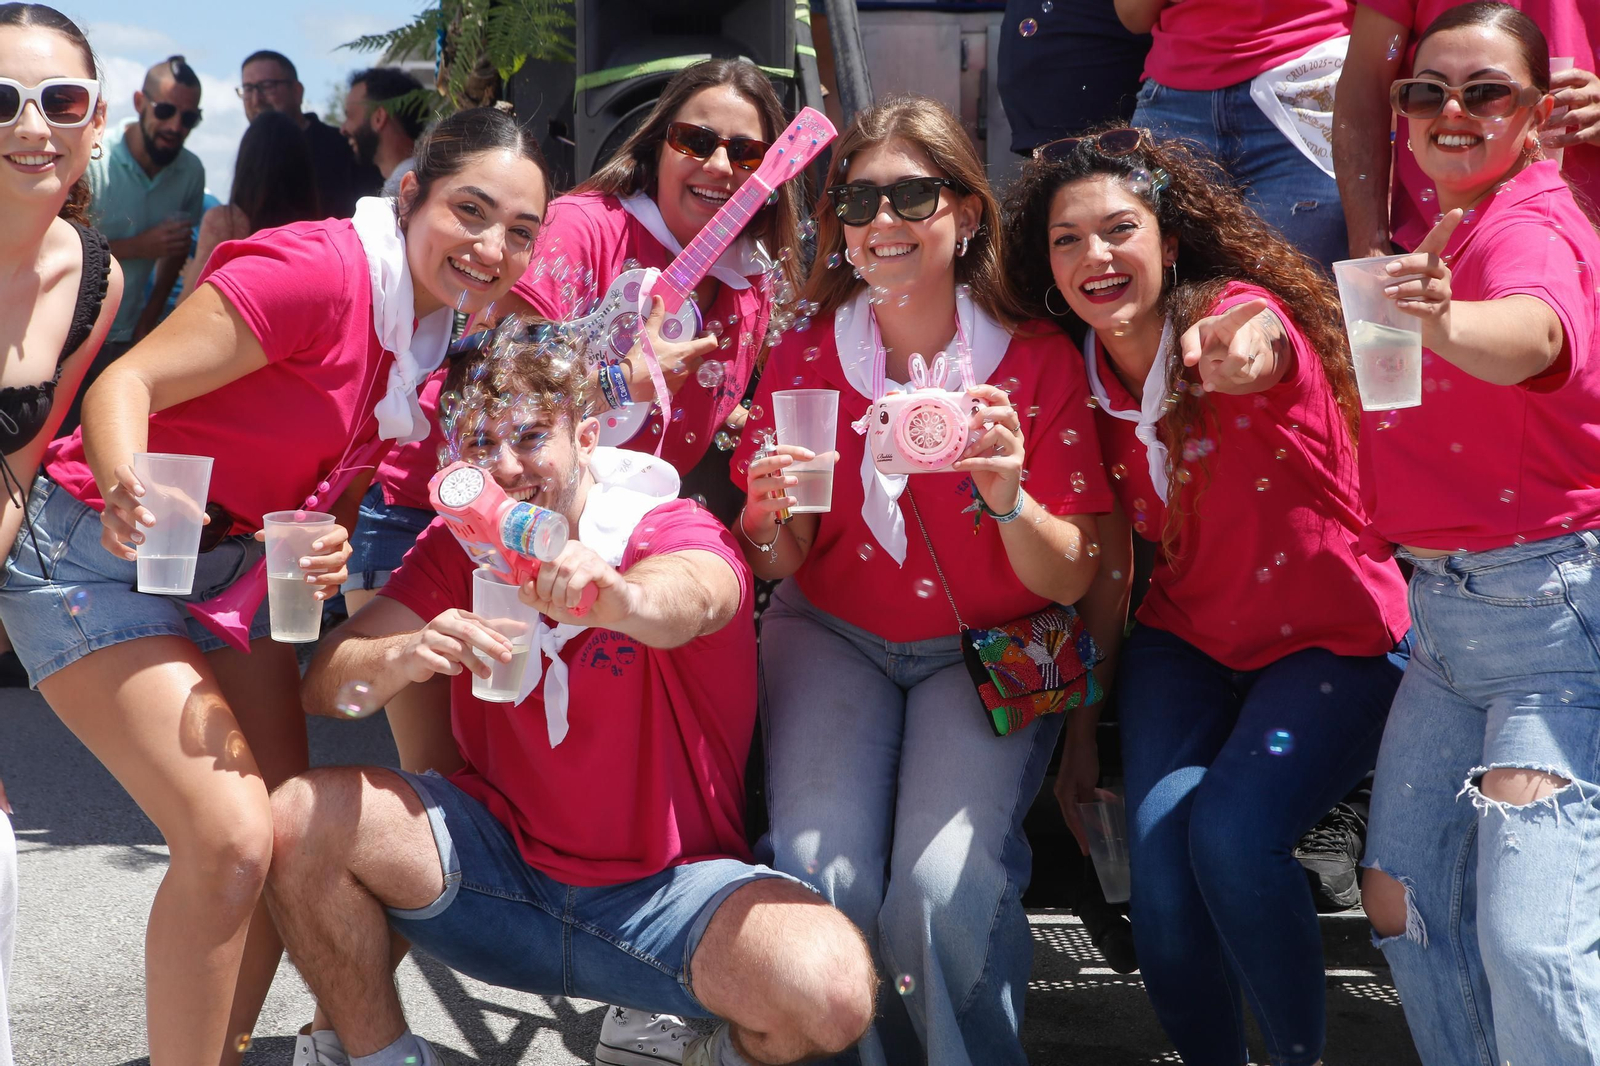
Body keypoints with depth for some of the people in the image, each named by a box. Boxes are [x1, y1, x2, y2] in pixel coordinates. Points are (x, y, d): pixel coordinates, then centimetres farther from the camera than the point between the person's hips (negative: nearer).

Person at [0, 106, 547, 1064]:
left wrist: (327, 552, -15)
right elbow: (125, 384, -25)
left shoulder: (441, 332, 2)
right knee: (231, 838, -18)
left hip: (234, 567, 8)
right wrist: (128, 495, -45)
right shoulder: (320, 270, -23)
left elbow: (335, 483, 7)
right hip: (95, 551, -8)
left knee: (287, 840, 5)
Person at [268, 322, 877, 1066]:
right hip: (499, 860, 3)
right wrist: (405, 655, -33)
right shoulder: (454, 550, 1)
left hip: (663, 890, -3)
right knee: (299, 821, -19)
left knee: (832, 989, -31)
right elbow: (324, 687, -10)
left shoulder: (670, 531, -11)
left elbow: (688, 599, -37)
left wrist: (624, 598, -61)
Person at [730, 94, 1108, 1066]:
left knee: (942, 894, -25)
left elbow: (1070, 582, -8)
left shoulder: (1041, 364, -8)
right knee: (818, 870, -23)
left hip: (987, 649, -1)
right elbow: (783, 565, 2)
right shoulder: (805, 360, -2)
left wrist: (1009, 501, -29)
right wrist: (771, 523, -22)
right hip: (834, 634, 2)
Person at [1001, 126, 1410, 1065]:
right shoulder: (1082, 379, -4)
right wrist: (1081, 729, 6)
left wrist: (1244, 345, -70)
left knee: (1233, 837, -26)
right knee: (1162, 853, -19)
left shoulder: (1237, 308, -18)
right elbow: (1103, 571, 4)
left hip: (1335, 639, -4)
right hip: (1188, 642, 4)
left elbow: (1261, 345, -45)